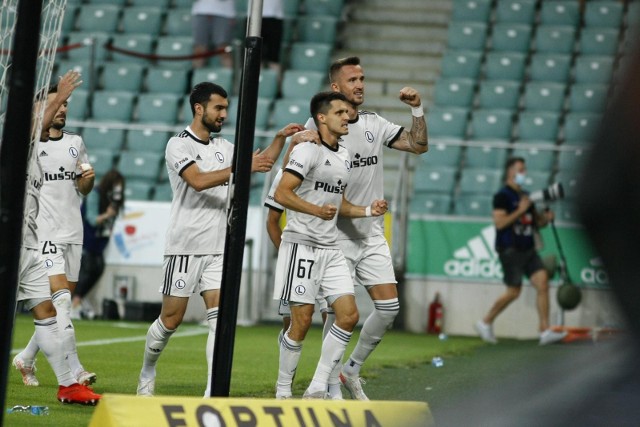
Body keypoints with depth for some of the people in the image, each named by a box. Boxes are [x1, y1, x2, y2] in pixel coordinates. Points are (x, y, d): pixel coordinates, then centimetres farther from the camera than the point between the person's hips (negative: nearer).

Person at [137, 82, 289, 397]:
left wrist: (280, 138, 1)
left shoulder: (223, 147, 14)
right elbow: (198, 181, -22)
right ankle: (147, 374, 26)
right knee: (171, 319, 2)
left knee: (220, 317, -8)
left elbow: (263, 162, 18)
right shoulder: (178, 145, -6)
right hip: (184, 248, -5)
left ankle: (214, 392, -11)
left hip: (218, 250, 5)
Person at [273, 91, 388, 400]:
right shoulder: (308, 150, -10)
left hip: (330, 248, 8)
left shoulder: (344, 157, 16)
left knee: (348, 315, -3)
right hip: (302, 244, -8)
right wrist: (317, 210, -30)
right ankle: (282, 391, 9)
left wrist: (368, 211, 9)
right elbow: (281, 193, -18)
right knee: (302, 321, -6)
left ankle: (317, 389, 2)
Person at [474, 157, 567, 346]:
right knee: (514, 291, -5)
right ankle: (486, 322, 15)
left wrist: (545, 219, 4)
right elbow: (499, 222, -19)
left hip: (528, 249, 7)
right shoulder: (502, 196, -8)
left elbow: (534, 222, 25)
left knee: (543, 283, -7)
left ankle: (545, 331, -8)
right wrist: (520, 211, -19)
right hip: (510, 250, -7)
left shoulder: (525, 197, 17)